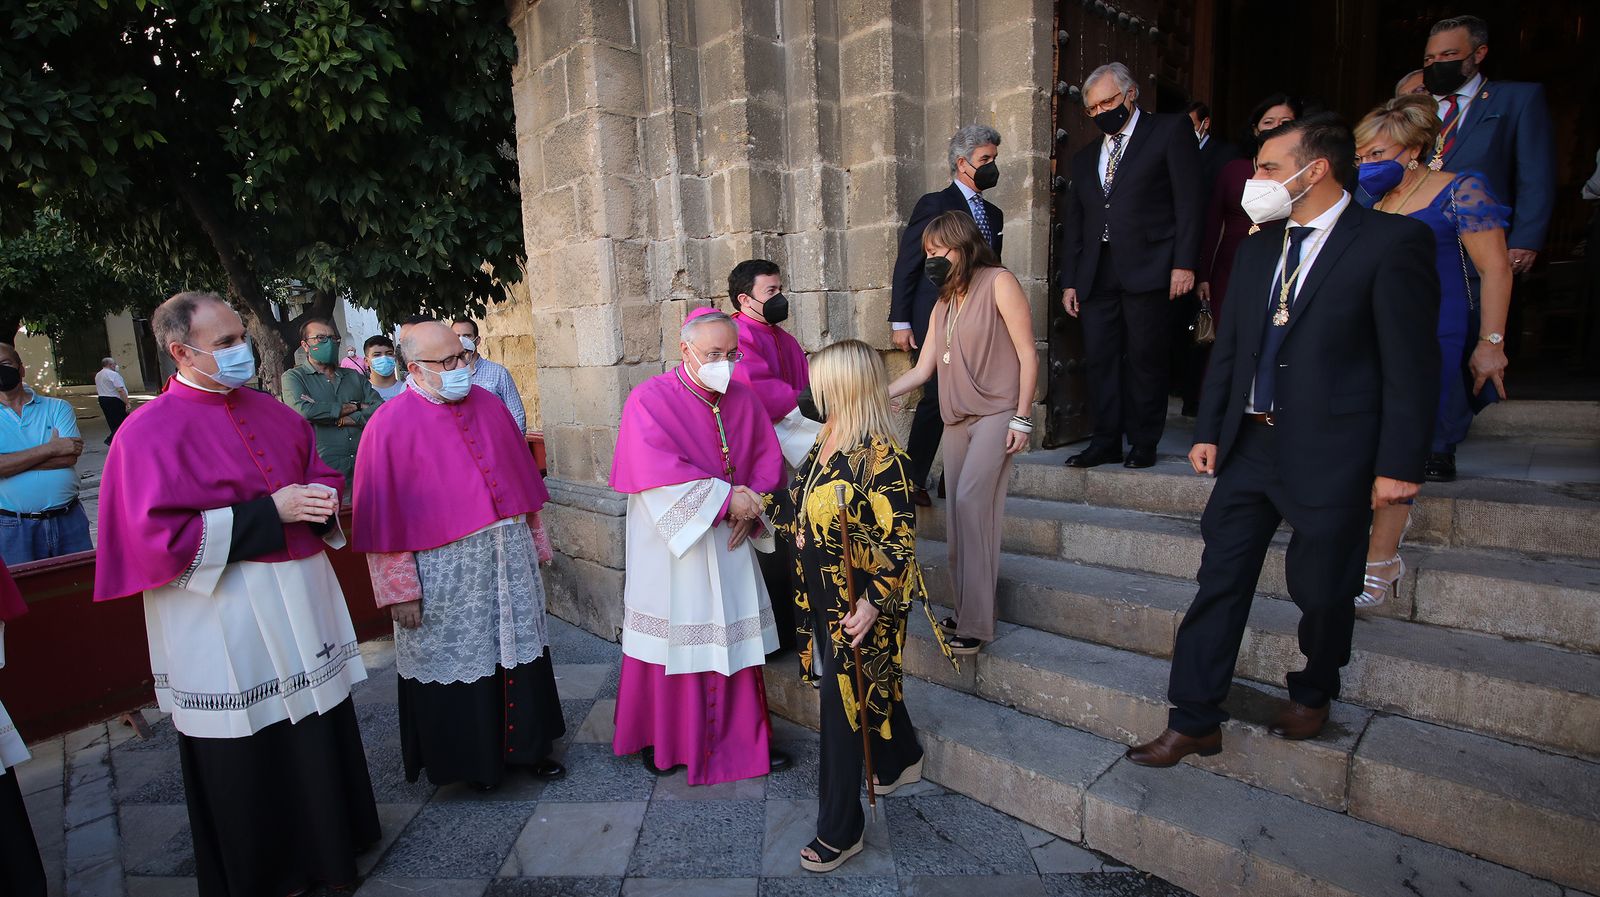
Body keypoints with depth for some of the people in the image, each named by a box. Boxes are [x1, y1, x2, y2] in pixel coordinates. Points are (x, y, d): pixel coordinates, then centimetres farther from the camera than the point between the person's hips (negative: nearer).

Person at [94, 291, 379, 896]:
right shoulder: (150, 432, -9)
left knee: (318, 731, 14)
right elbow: (162, 536, -15)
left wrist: (319, 498, -4)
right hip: (225, 616, -5)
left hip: (301, 597, 6)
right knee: (247, 760, 7)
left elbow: (320, 475, 19)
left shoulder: (272, 412, 9)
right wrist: (269, 513, -18)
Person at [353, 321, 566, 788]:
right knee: (457, 664, 11)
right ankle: (471, 759, 32)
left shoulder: (489, 404, 4)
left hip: (509, 557, 5)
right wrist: (400, 588, -10)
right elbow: (383, 517, -10)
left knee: (518, 654, 15)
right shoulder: (390, 425, -10)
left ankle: (526, 745, 34)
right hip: (444, 571, -4)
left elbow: (522, 476, 11)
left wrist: (536, 540, 13)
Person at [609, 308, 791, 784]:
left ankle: (741, 738, 27)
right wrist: (726, 496, -24)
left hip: (728, 541, 4)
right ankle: (661, 739, 30)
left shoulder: (743, 399, 4)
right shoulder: (649, 399, -12)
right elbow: (656, 472, -23)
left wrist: (750, 507, -10)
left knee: (734, 637, 10)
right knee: (671, 638, 8)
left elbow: (768, 459, 6)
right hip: (670, 540, -4)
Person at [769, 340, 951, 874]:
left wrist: (872, 603, -21)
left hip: (858, 603, -8)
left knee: (841, 700, 1)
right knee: (870, 684, 24)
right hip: (823, 593, 8)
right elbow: (804, 506, 17)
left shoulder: (880, 455, -22)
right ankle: (901, 761, 50)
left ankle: (839, 830, 18)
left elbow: (897, 539, -21)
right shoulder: (828, 440, 4)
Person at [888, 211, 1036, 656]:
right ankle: (966, 612, 11)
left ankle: (976, 623, -11)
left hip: (996, 414, -7)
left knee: (970, 504, -17)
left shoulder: (998, 283, -3)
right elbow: (922, 369, 14)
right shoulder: (943, 305, 18)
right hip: (957, 419, 7)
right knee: (959, 514, 4)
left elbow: (1027, 355, -7)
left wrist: (1021, 418, -12)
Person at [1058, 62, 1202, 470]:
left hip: (1147, 270, -4)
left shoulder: (1170, 131, 7)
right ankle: (1106, 442, 10)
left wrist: (1183, 263, -10)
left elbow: (1188, 200, -2)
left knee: (1145, 358, -1)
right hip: (1097, 277, 5)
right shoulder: (1084, 158, 21)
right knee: (1100, 359, 2)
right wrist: (1069, 280, 12)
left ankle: (1144, 443, 10)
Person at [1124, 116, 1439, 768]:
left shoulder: (1394, 241, -7)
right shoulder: (1258, 247, 11)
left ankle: (1311, 695, 40)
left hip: (1332, 451, -5)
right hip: (1248, 444, 5)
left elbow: (1412, 363, -10)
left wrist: (1398, 464, -12)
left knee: (1321, 590, 11)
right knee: (1219, 583, 5)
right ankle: (1193, 722, 16)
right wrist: (1208, 431, 8)